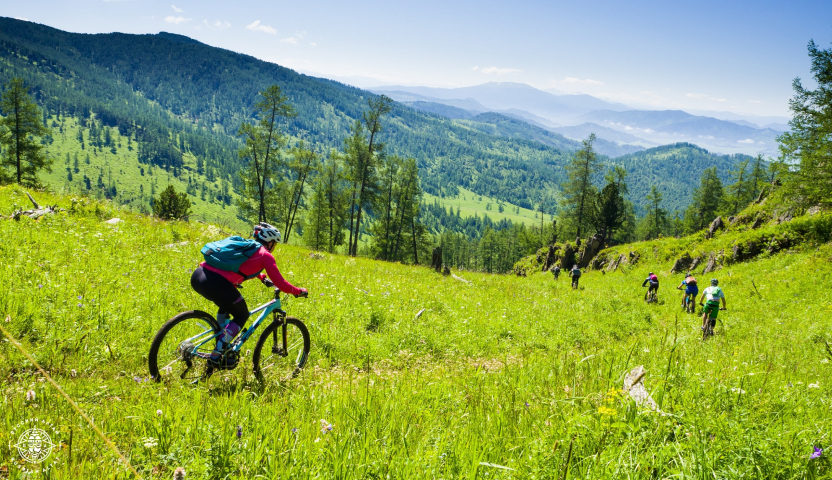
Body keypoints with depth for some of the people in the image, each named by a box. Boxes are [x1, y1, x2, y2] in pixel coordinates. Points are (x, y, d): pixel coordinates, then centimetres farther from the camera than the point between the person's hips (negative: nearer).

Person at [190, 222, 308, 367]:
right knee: (241, 316, 16)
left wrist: (262, 277, 61)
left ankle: (223, 346, 36)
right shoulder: (265, 255, 8)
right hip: (216, 283, -8)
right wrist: (299, 291, 21)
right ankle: (215, 356, 9)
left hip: (197, 275, 8)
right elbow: (281, 284, 6)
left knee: (227, 305, 34)